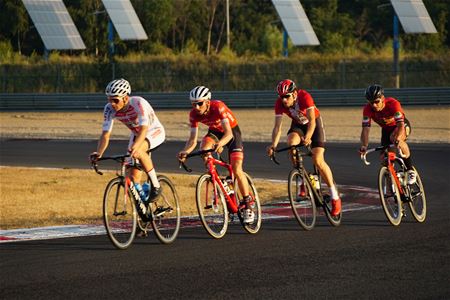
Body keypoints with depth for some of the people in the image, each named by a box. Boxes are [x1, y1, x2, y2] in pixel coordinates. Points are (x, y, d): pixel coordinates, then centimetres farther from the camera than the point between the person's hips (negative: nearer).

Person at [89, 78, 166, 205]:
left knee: (137, 151, -36)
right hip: (136, 134, 6)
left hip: (154, 132, -6)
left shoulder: (138, 103, -35)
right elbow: (105, 134, -21)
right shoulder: (109, 109, -20)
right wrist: (98, 154, -39)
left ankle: (156, 186, -22)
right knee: (134, 176, -3)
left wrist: (135, 147, -63)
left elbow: (144, 129, -46)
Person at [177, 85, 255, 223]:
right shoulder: (194, 114, -21)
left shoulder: (218, 107, -35)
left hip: (232, 131, -4)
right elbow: (193, 139, -19)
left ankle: (249, 204, -4)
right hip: (214, 132, 4)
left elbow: (228, 133, -43)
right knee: (204, 149, -30)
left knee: (236, 170, -16)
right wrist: (185, 151, -40)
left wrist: (220, 144, -63)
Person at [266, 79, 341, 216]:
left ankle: (334, 196, -4)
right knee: (291, 143, -30)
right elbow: (277, 127, -25)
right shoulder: (280, 103, -23)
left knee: (318, 160, -16)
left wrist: (308, 137, -57)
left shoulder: (304, 97, -34)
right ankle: (302, 181, -13)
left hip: (313, 123, -3)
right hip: (297, 125, 3)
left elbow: (311, 120, -40)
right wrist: (273, 145, -41)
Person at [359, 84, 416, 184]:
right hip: (386, 129, 4)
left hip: (401, 126, -4)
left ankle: (410, 170, -24)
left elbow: (400, 124, -45)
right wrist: (364, 146, -47)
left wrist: (397, 139, -64)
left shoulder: (393, 103, -36)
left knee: (394, 137, -36)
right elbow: (365, 128, -30)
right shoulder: (368, 109, -26)